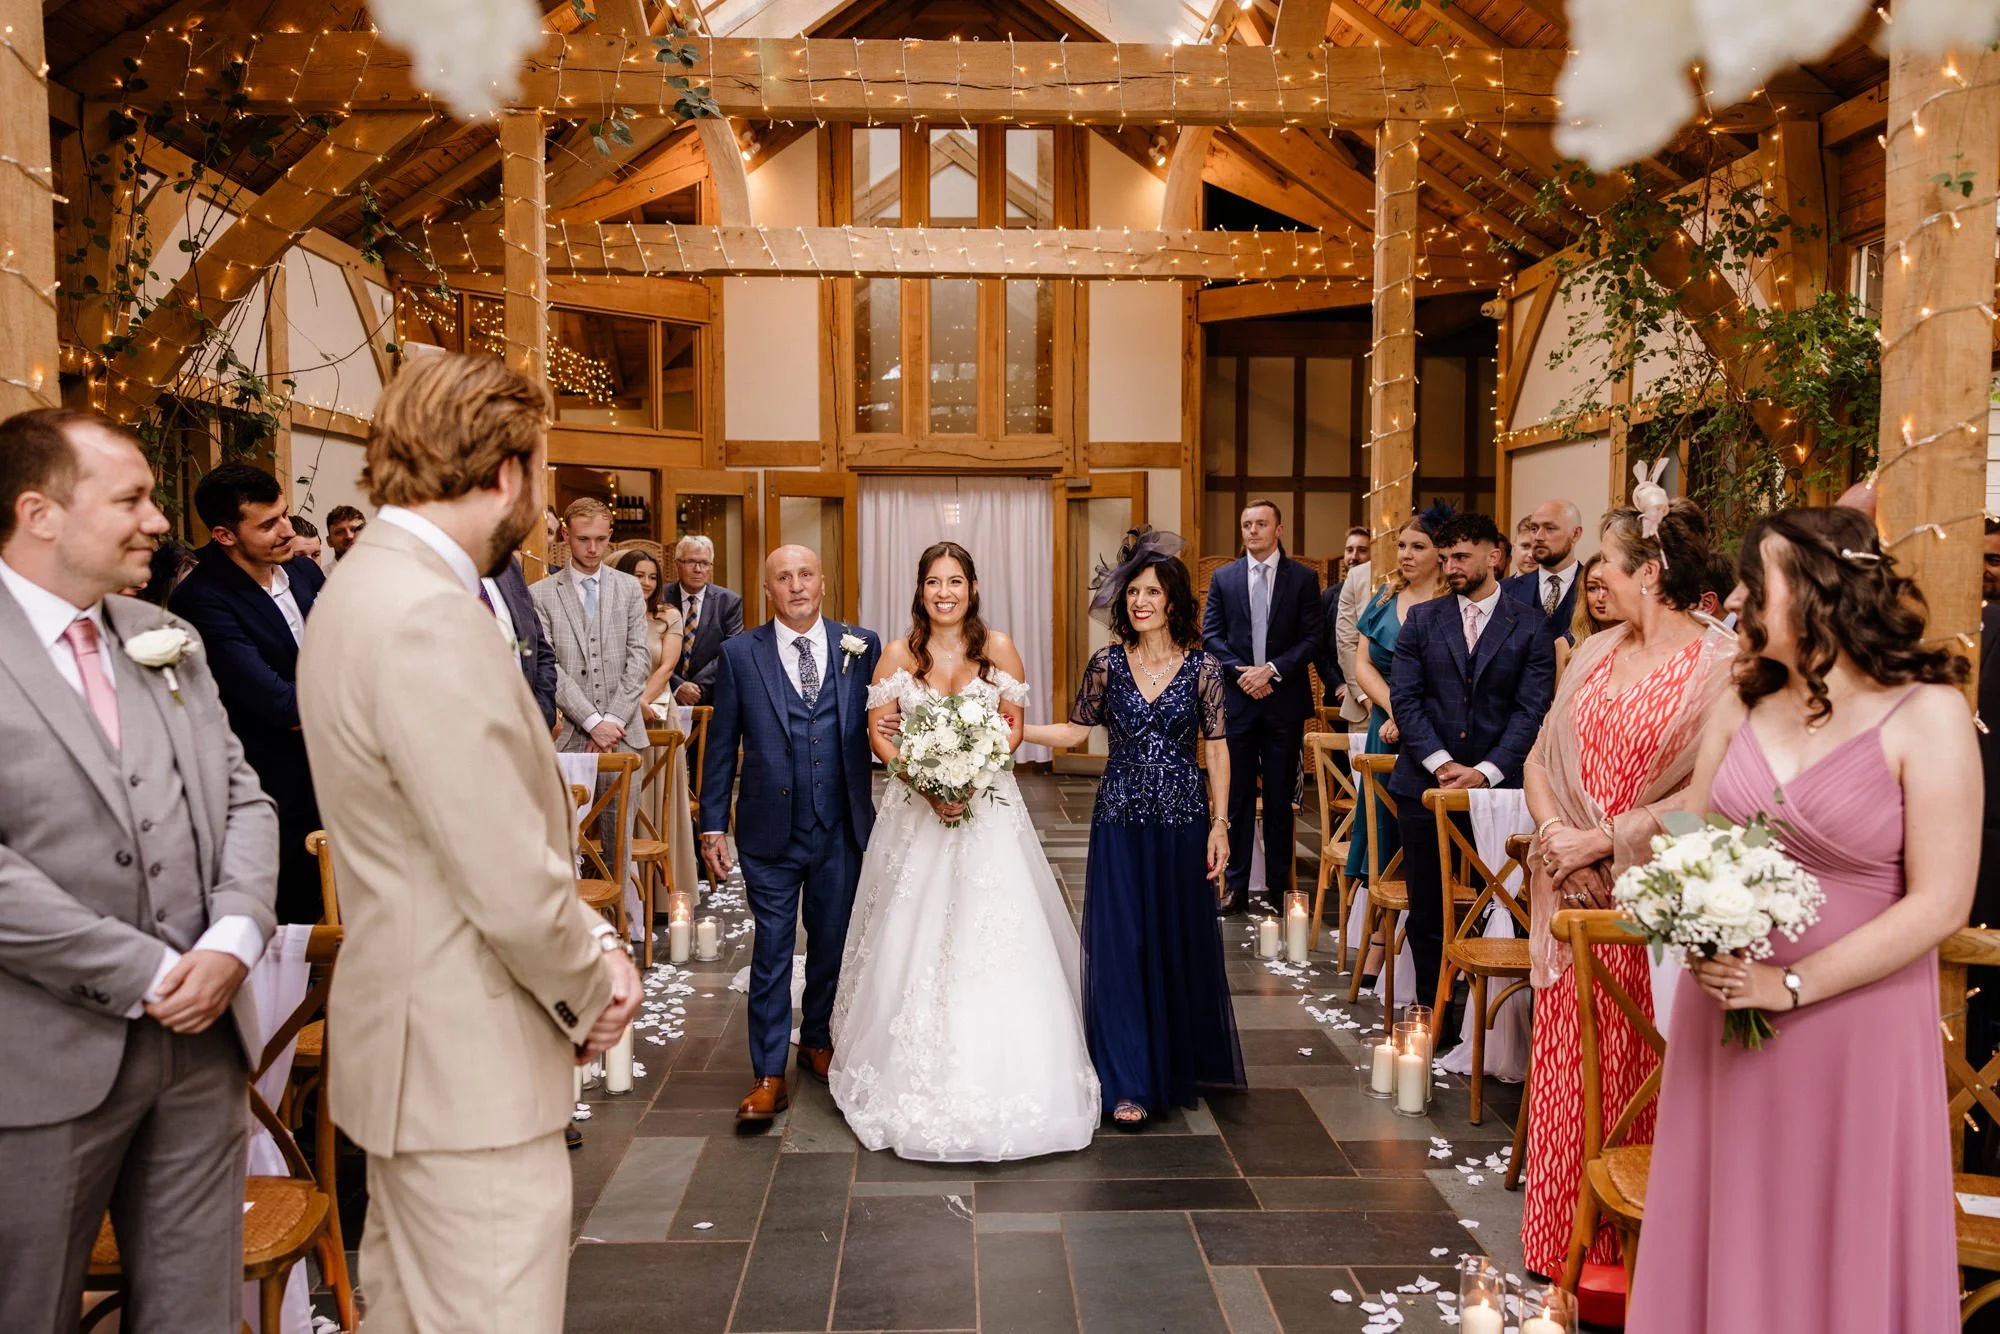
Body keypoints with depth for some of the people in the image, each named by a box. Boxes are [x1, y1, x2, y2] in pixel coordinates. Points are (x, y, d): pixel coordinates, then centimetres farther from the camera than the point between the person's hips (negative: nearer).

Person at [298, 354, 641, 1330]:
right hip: (467, 1065, -10)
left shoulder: (370, 586, 9)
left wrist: (591, 941, 5)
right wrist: (588, 997, -7)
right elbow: (511, 886, -25)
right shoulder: (430, 618, -25)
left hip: (408, 1043, 10)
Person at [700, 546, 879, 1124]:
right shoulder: (739, 653, -2)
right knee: (771, 950, 5)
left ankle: (817, 1040, 39)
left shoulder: (861, 647, -1)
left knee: (831, 944, 17)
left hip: (841, 830, 2)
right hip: (770, 832, -1)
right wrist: (713, 826, -1)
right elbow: (721, 745, 0)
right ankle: (769, 1074, 17)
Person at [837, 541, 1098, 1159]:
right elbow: (880, 734, 1)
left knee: (997, 939, -3)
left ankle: (996, 1078, 13)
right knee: (914, 938, 3)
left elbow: (1014, 725, 3)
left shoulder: (998, 647, 1)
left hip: (988, 806, 0)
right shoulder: (897, 654, 1)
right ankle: (917, 1083, 17)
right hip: (916, 808, 0)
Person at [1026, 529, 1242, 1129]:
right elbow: (1076, 730, 7)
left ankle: (1183, 1062, 31)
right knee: (1120, 943, 1)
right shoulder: (1107, 663, 0)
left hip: (1182, 820, -1)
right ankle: (1131, 1083, 12)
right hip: (1120, 820, 1)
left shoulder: (1202, 665, -3)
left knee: (1182, 941, 9)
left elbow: (1216, 747, -2)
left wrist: (1219, 823, -4)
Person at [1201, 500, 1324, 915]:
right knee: (1237, 796, 5)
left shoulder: (1303, 577, 2)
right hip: (1237, 698, 1)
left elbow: (1312, 638, -2)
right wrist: (1241, 672, -9)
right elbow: (1211, 634, 5)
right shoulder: (1223, 577, 8)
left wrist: (1273, 670, -13)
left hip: (1284, 699, -1)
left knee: (1280, 799, 6)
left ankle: (1277, 888, 15)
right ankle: (1237, 886, 13)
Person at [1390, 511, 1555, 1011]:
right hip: (1425, 783, 2)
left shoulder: (1530, 627, 3)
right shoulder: (1422, 619, 8)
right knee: (1427, 911, 5)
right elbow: (1404, 698, 1)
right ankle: (1434, 1009, 17)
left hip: (1497, 783, -2)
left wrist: (1485, 772, -13)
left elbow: (1531, 709, -2)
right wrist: (1441, 763, -10)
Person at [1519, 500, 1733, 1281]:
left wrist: (1603, 840, -16)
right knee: (1566, 1068, 12)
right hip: (1575, 893, 6)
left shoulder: (1720, 664, -10)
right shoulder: (1594, 654, 10)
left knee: (1637, 1076, 4)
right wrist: (1555, 830, -6)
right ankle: (1565, 1240, 27)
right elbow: (1541, 759, 11)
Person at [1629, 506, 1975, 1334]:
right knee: (1726, 1228, 14)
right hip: (1724, 1003, 4)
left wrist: (1792, 986, -17)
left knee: (1836, 1238, 11)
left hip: (1852, 1022, -4)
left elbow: (1939, 903, -13)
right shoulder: (1744, 701, 4)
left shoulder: (1925, 714, -10)